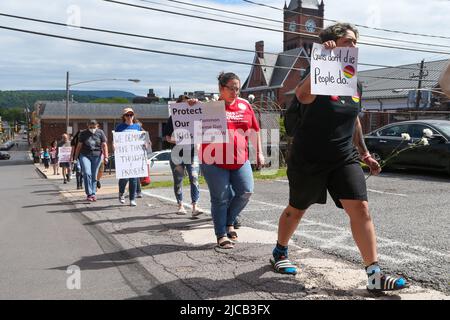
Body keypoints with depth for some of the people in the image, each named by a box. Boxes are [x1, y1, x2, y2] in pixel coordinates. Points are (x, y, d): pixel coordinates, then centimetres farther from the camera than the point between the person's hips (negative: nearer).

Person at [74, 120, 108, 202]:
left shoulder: (100, 133, 4)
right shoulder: (83, 134, 4)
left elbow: (104, 145, 2)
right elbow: (79, 146, 8)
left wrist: (106, 157, -6)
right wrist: (76, 157, 8)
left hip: (96, 156, 1)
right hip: (85, 155, 0)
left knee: (94, 176, 4)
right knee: (87, 173, -15)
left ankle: (93, 194, 14)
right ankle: (89, 194, -9)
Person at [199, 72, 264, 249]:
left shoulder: (245, 105, 9)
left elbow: (254, 130, 16)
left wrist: (259, 152, 12)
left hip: (240, 160, 4)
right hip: (215, 161, -4)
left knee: (246, 192, -1)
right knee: (220, 198, 2)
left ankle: (229, 222, 23)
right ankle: (221, 235, 16)